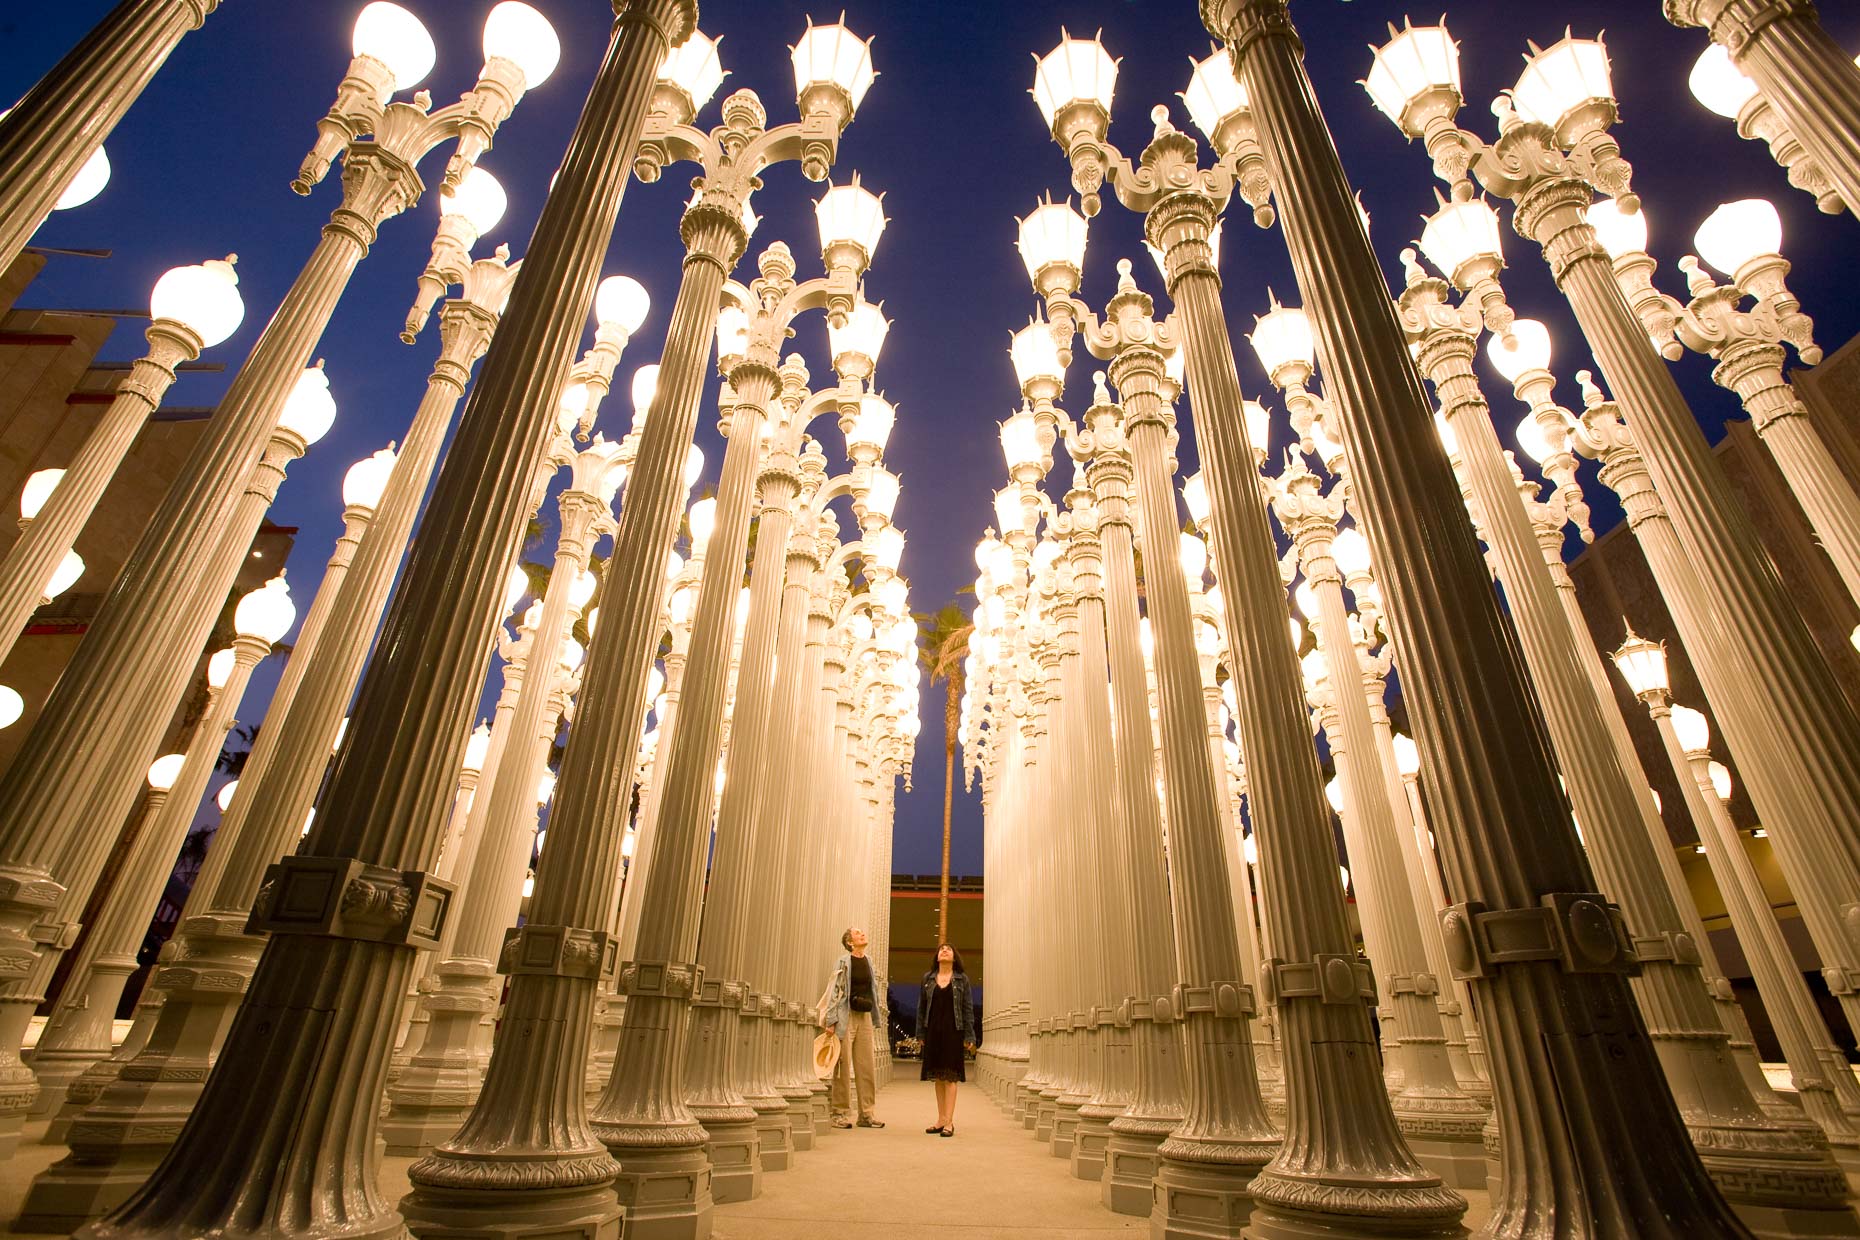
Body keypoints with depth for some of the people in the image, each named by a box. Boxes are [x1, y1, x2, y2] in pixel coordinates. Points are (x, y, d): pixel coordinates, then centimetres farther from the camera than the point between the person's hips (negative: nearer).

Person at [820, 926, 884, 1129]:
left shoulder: (868, 962, 13)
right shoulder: (843, 962, -5)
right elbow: (834, 992, -8)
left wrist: (875, 1021, 17)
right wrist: (831, 1021, -13)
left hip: (865, 1017, 6)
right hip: (846, 1016, -6)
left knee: (867, 1066, 7)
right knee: (844, 1066, -2)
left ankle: (866, 1113, 15)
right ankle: (840, 1114, 8)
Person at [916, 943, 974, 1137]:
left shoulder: (962, 979, 3)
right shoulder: (928, 978, 9)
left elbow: (968, 1008, 2)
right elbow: (921, 1007, 11)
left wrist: (969, 1036, -4)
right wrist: (920, 1033, 6)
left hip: (953, 1031, -3)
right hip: (933, 1030, 3)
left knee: (950, 1076, -4)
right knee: (938, 1077, 8)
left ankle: (949, 1121, -2)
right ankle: (941, 1120, 16)